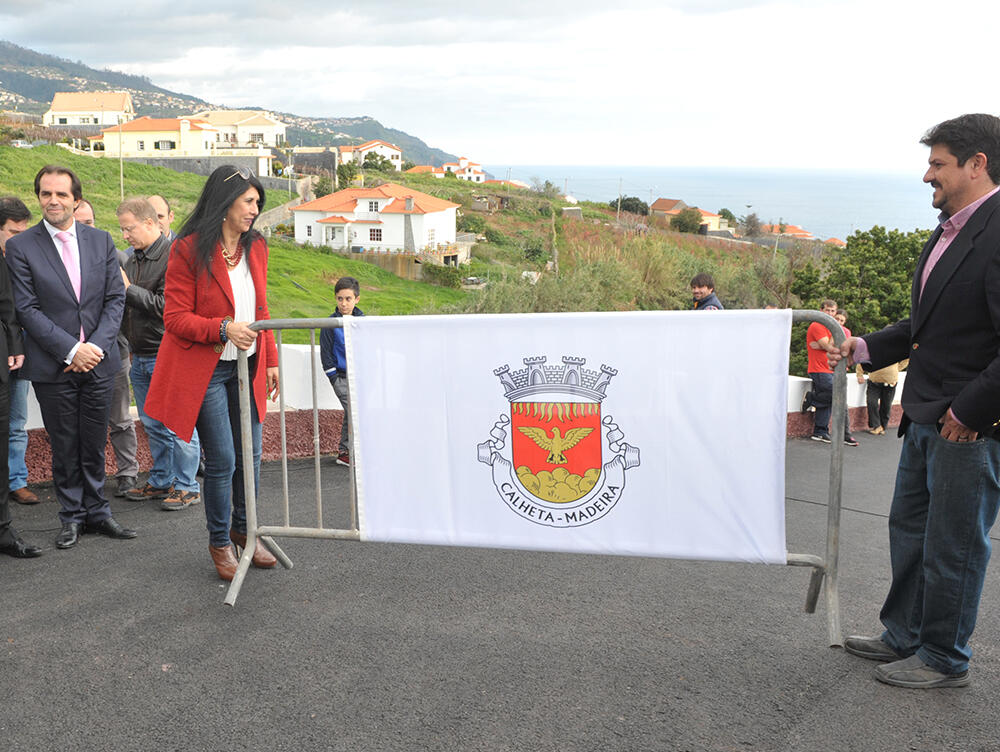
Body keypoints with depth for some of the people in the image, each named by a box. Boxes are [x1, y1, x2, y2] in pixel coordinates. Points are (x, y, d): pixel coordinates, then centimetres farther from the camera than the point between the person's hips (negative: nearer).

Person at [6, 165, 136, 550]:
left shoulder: (101, 241, 6)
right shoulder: (20, 247, -3)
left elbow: (115, 298, 4)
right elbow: (27, 309, -7)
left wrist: (97, 346, -10)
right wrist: (71, 350, -15)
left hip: (98, 360, 2)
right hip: (53, 367, -2)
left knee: (94, 443, 11)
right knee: (64, 446, 7)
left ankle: (96, 511, 24)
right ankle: (72, 516, 21)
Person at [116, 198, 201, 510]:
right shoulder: (132, 260, 14)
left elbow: (166, 305, -20)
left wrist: (128, 289, -14)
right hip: (140, 356, 8)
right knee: (153, 426, 15)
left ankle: (186, 486, 7)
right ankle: (161, 481, 26)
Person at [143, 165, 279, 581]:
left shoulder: (256, 247, 8)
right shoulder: (188, 251, -11)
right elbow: (175, 317, -13)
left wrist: (271, 360, 12)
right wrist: (223, 329, -26)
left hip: (247, 367, 6)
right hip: (205, 370, -6)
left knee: (250, 455, 10)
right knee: (221, 461, -3)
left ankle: (242, 528, 32)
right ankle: (219, 542, 18)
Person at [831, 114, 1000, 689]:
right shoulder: (952, 229, 12)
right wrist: (864, 349, 15)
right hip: (927, 418, 10)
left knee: (953, 545, 5)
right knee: (910, 528, 20)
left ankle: (945, 661, 23)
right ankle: (904, 637, 36)